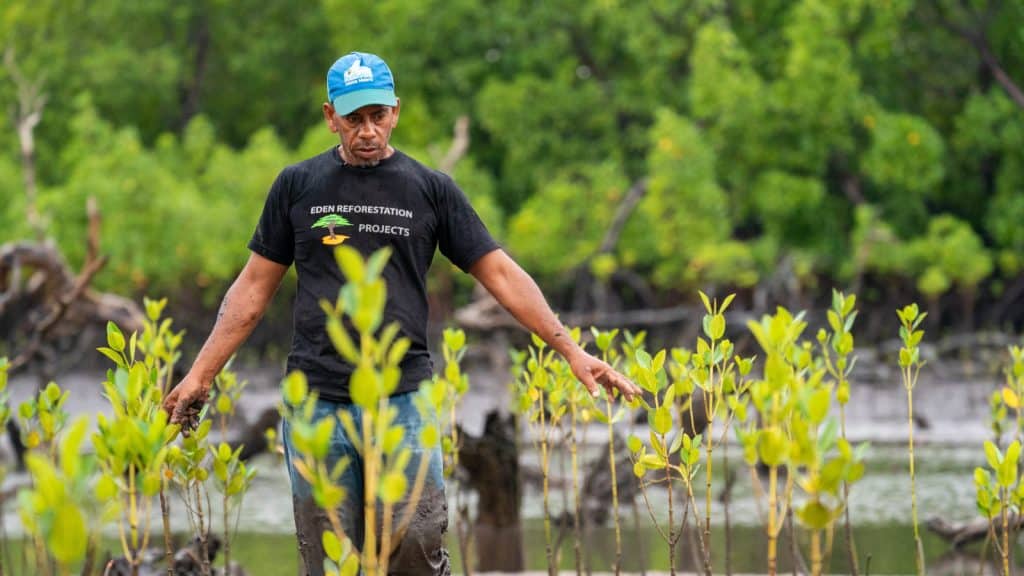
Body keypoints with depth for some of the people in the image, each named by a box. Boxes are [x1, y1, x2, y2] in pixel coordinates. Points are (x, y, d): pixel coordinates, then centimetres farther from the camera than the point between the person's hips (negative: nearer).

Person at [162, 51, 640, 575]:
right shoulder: (297, 186, 7)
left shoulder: (431, 189, 5)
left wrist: (570, 349, -3)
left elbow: (501, 275, 4)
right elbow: (254, 287, 12)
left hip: (403, 399, -1)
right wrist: (200, 374, 8)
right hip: (317, 401, 1)